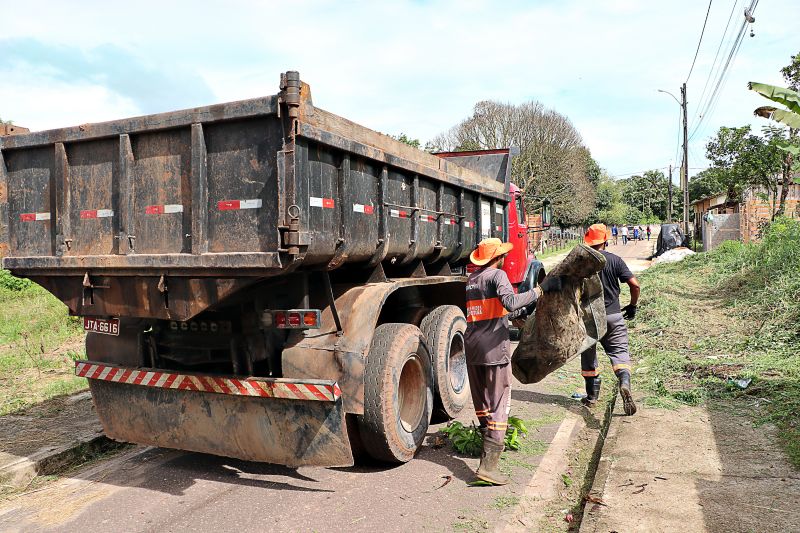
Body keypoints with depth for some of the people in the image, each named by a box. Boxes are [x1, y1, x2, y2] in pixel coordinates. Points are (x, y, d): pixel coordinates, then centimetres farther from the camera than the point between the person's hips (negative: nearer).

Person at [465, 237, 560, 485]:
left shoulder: (471, 279, 17)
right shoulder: (497, 275, -7)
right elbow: (510, 301, -25)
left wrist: (516, 315, 35)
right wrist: (541, 289, -19)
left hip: (472, 346, 7)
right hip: (494, 348, -7)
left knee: (481, 401, 20)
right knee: (499, 405, -4)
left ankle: (490, 443, 38)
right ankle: (488, 464, -10)